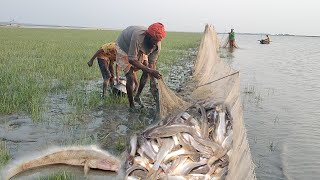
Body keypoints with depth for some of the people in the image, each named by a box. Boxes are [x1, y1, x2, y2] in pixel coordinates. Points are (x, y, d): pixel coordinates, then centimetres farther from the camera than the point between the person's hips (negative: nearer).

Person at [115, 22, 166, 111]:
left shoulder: (157, 45, -26)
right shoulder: (138, 37, -44)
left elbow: (152, 63, -19)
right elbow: (131, 59, -40)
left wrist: (153, 83, -28)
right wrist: (150, 71, -45)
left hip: (139, 50, 6)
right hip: (124, 47, -5)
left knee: (146, 72, -2)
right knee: (130, 77, -13)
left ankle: (137, 97, 21)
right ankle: (131, 105, 5)